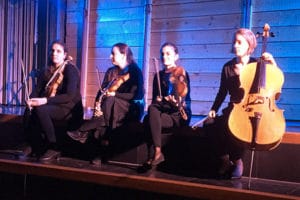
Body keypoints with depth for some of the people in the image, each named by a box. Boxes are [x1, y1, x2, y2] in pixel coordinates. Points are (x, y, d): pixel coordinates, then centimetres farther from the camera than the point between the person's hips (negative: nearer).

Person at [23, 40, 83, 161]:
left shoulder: (70, 69, -10)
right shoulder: (47, 71, 11)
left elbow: (70, 95, -22)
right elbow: (37, 90, 6)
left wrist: (45, 100, -28)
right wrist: (31, 100, -19)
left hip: (70, 109, -6)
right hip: (51, 107, 6)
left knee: (41, 110, -32)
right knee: (29, 112, -22)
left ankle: (54, 148, -19)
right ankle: (37, 149, -11)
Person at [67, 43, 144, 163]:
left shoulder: (135, 71, -4)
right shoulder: (111, 72, 14)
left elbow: (136, 95, -13)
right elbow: (102, 91, 6)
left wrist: (114, 93, -19)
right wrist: (98, 104, -15)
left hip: (130, 111, -5)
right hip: (111, 108, 5)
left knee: (109, 102, -33)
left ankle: (83, 132, -25)